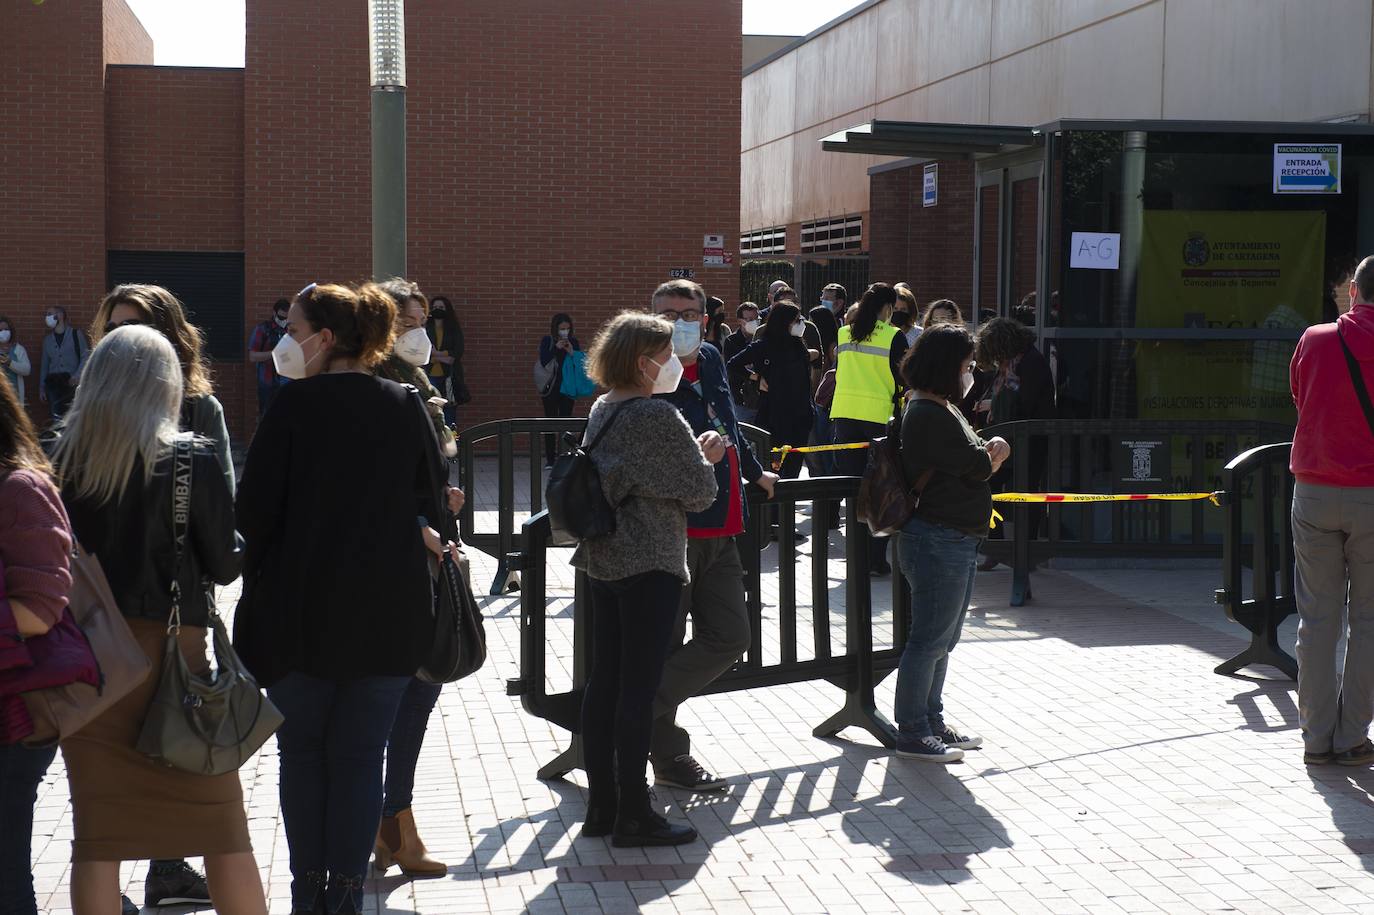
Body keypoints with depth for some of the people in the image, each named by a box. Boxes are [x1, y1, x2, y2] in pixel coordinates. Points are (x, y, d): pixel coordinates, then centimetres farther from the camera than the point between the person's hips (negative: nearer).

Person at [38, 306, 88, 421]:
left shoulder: (76, 334, 5)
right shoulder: (47, 339, 19)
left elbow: (85, 356, 0)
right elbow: (44, 365, 19)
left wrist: (77, 375, -13)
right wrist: (42, 388, 14)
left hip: (71, 381, -4)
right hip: (53, 382, 4)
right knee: (56, 413, -6)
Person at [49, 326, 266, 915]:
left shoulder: (58, 461, -2)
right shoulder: (192, 462, -8)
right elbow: (224, 566, -3)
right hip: (170, 651, -2)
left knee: (97, 829, 8)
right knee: (221, 826, 9)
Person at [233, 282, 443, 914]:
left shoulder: (295, 405, -11)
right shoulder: (405, 408, 1)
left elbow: (254, 508, -10)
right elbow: (429, 501, 8)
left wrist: (264, 578, 7)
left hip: (302, 607, -2)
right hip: (390, 612, 3)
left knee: (302, 749, 12)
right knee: (361, 754, 8)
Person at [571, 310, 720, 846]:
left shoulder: (601, 411, 10)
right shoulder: (660, 417, -15)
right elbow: (699, 494, -11)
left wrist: (691, 455, 13)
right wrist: (707, 460, 8)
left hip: (603, 559, 8)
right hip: (651, 564, -8)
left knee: (605, 680, 11)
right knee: (639, 686, -4)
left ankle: (601, 804, 18)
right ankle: (633, 815, 1)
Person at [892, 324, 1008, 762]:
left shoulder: (943, 411, 18)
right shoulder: (931, 416, -18)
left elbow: (985, 454, 19)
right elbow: (978, 466, -18)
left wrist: (990, 452, -2)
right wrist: (994, 454, 2)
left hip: (955, 541, 11)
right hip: (937, 540, -11)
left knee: (943, 638, 18)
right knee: (930, 639, -5)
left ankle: (932, 722, 27)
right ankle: (911, 734, 1)